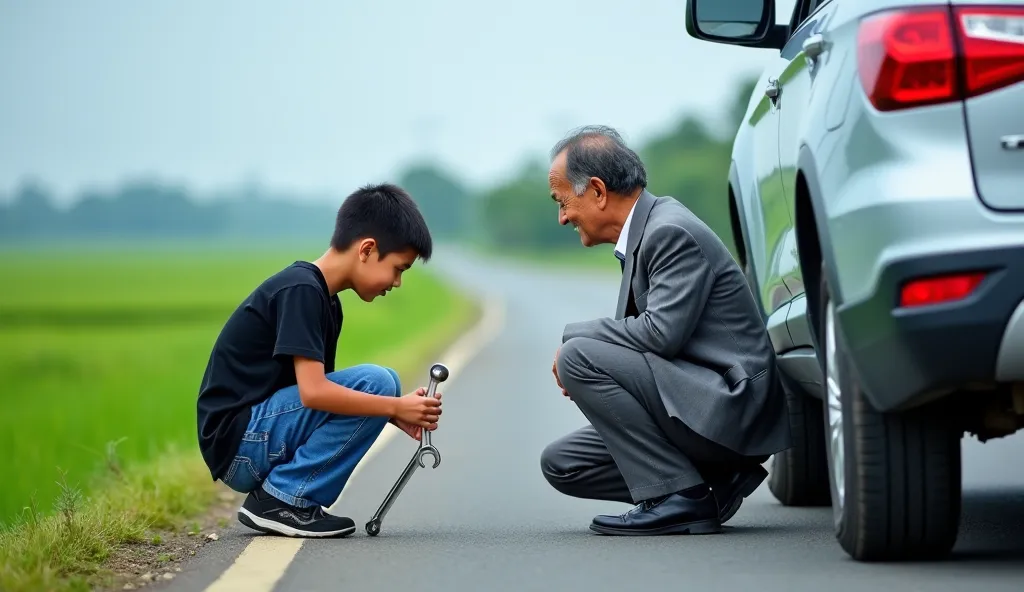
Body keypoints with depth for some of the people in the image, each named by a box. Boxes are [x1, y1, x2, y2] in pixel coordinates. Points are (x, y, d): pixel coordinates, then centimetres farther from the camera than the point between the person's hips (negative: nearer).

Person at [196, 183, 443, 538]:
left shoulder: (325, 301, 15)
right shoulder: (301, 289, -16)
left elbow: (320, 387, 15)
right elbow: (313, 392, -24)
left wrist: (392, 412, 2)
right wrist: (395, 407, -15)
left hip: (260, 436, 10)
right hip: (237, 444, -10)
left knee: (380, 388, 11)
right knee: (374, 382, -18)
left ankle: (291, 500, 4)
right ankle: (281, 499, -11)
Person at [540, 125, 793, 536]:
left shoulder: (671, 232, -16)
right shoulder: (645, 233, 15)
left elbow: (662, 332, -26)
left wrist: (573, 335, -12)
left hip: (728, 408, -10)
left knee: (578, 355, -20)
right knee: (560, 463, 9)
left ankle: (678, 496, -16)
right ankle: (712, 482, 6)